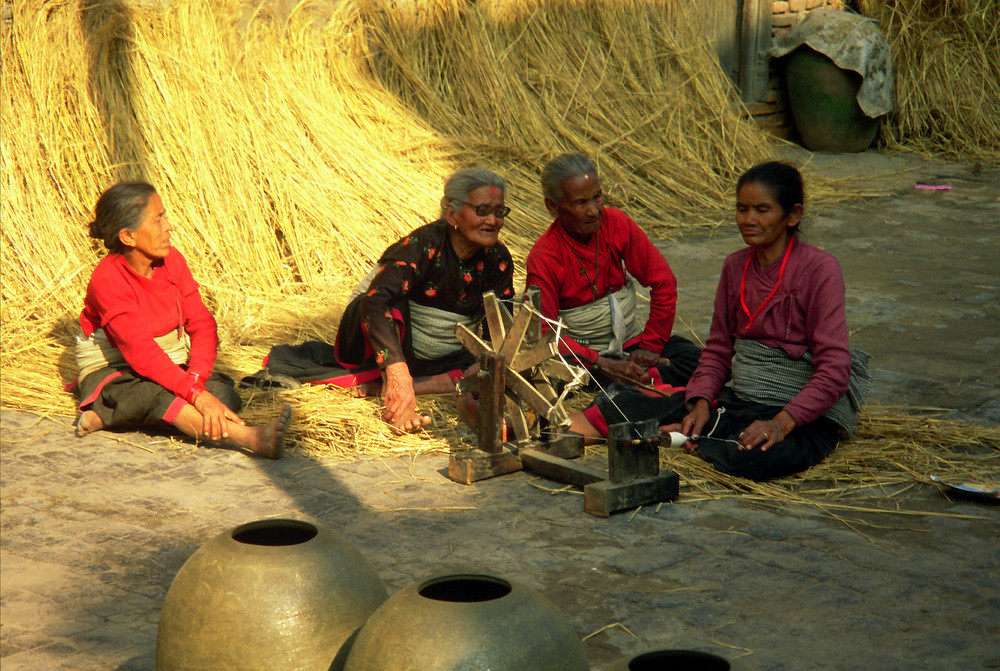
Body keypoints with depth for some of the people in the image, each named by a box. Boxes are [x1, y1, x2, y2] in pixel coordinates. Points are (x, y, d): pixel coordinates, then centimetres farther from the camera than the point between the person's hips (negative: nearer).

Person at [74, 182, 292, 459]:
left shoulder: (172, 260, -4)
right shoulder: (107, 280, -23)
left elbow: (202, 323, -5)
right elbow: (141, 353, -33)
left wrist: (196, 377, -25)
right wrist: (197, 395, -42)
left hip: (170, 366, 6)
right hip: (113, 372, -6)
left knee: (223, 391, -22)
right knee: (152, 394, -39)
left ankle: (104, 416, -29)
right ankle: (249, 438, -58)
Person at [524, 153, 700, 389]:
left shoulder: (616, 223, -4)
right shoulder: (543, 256, -14)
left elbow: (663, 282, 0)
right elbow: (544, 332, -19)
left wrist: (650, 347, -6)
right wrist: (606, 365, -27)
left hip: (632, 342, 4)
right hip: (584, 354, -4)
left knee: (690, 354, -23)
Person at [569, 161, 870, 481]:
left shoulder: (820, 269, -12)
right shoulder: (735, 265, 8)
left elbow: (833, 370, -17)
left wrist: (782, 422, -28)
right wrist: (701, 403, -5)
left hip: (807, 410, -5)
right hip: (738, 398, 5)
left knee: (757, 458, -37)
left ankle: (685, 432, -12)